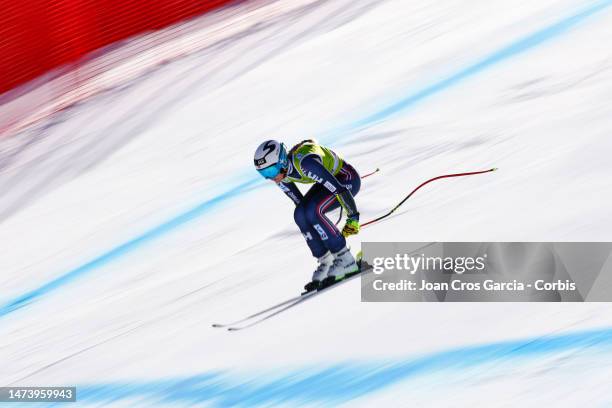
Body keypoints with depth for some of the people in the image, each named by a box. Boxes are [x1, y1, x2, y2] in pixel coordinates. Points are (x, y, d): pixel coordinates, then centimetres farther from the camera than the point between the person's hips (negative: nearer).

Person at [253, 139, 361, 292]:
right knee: (300, 214, -13)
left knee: (312, 211, -25)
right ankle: (326, 261, -2)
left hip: (348, 179, -8)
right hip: (329, 179, 8)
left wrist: (353, 219, -24)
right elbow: (300, 202, 3)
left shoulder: (304, 163, -37)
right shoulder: (280, 173, -12)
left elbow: (340, 189, -33)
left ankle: (345, 259, -13)